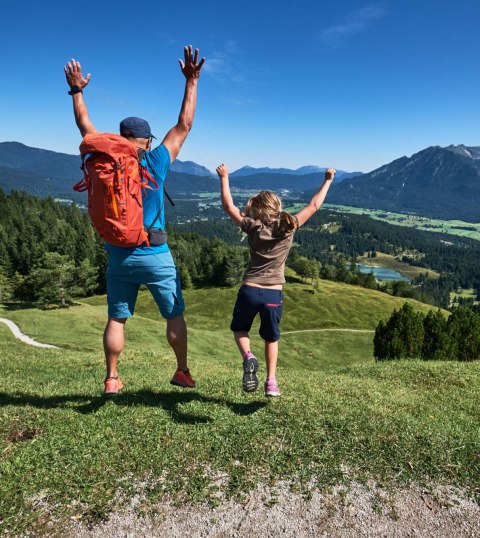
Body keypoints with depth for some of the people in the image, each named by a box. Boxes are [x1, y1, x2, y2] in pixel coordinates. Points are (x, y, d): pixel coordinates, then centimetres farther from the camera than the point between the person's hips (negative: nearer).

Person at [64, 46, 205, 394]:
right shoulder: (156, 163, -9)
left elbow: (86, 128, 13)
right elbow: (184, 125, -2)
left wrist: (77, 91, 25)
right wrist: (192, 81, 2)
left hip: (120, 258, 3)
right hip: (156, 257, -2)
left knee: (116, 319, 14)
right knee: (175, 315, 12)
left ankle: (112, 379, 21)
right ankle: (182, 372, 20)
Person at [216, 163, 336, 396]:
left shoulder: (254, 227, -4)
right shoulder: (288, 227, -1)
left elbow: (228, 206, 6)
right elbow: (313, 205, 9)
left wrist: (224, 178, 16)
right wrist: (327, 181, 21)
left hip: (249, 290, -1)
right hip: (274, 294, 2)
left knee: (239, 329, 23)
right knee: (271, 338, 23)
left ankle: (248, 357, -6)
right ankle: (271, 381, 18)